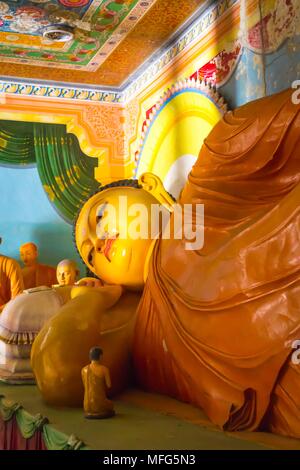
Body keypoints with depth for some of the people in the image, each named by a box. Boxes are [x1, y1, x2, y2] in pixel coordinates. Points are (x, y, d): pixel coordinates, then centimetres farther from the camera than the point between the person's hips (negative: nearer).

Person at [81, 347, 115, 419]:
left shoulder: (84, 369, -1)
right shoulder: (104, 369, -13)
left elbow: (86, 386, 10)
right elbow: (109, 386, -7)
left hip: (87, 406, 3)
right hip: (100, 405, -3)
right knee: (110, 404, 31)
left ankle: (90, 412, 17)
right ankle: (102, 413, 15)